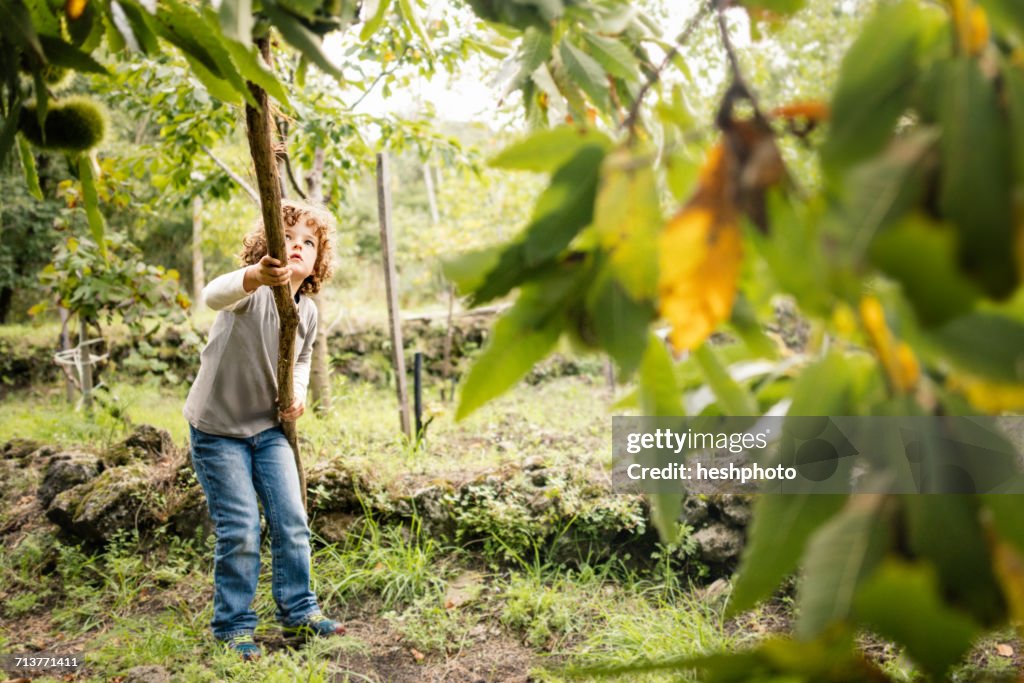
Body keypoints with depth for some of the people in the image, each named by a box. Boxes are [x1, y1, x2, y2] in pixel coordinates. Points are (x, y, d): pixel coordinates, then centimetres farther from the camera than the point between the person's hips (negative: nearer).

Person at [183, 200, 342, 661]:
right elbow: (214, 295, -47)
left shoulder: (307, 310, -2)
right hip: (218, 429, -5)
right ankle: (233, 627, 16)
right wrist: (256, 275, -69)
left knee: (291, 522, 6)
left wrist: (298, 393, -3)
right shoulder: (253, 291, -22)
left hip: (269, 427, 6)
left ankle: (298, 613, 23)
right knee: (239, 532, -2)